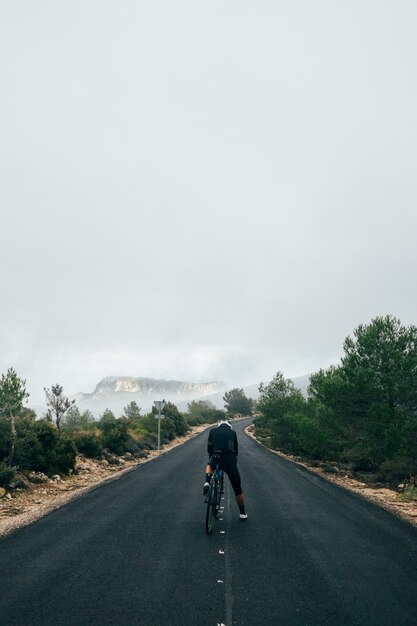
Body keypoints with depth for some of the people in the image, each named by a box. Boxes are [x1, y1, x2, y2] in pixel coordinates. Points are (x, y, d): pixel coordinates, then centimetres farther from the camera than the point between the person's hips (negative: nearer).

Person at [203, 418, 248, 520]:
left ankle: (207, 483, 14)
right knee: (237, 489, 17)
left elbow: (209, 447, 18)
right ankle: (242, 513, 27)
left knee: (209, 465, 39)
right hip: (230, 461, 0)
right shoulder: (232, 432, 16)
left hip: (216, 459, 0)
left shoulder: (213, 431, 15)